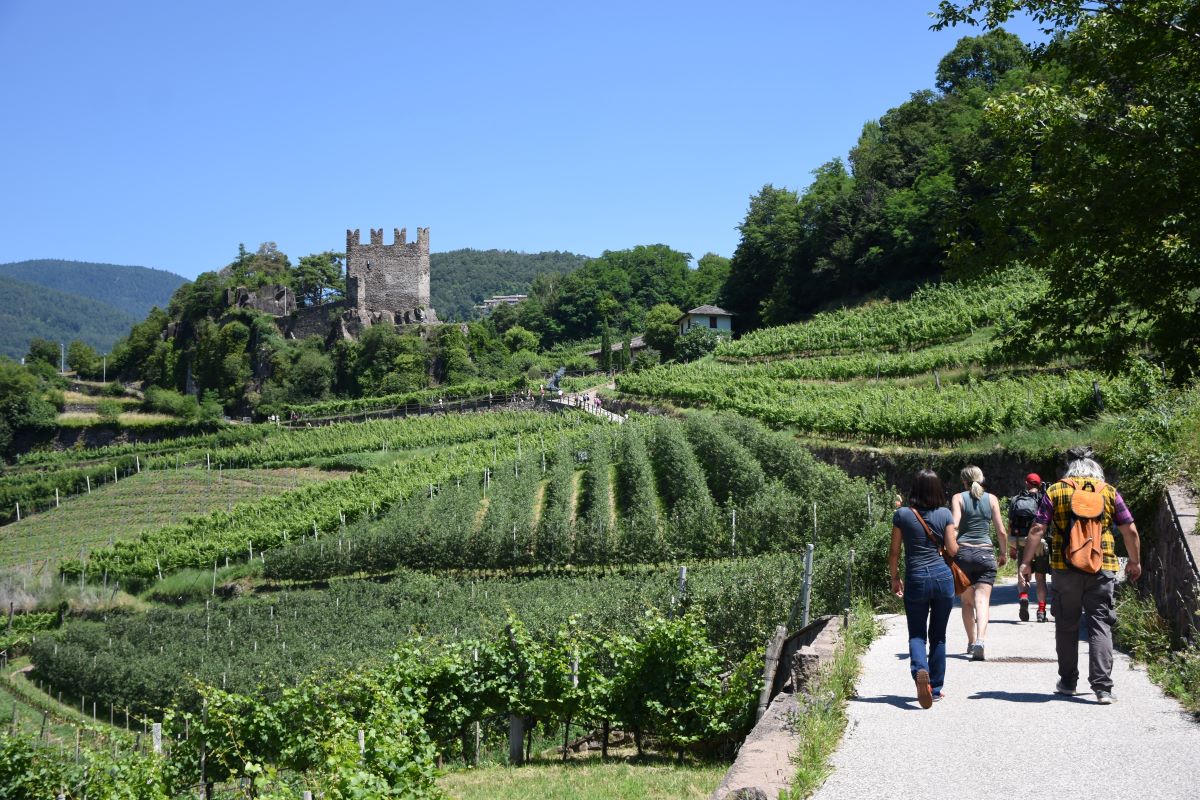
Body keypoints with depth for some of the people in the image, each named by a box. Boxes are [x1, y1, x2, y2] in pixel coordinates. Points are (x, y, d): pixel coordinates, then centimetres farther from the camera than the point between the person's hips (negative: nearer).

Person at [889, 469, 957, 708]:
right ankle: (936, 688, 18)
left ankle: (920, 670, -24)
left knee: (917, 634, 6)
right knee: (938, 635, 14)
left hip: (915, 579, -1)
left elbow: (894, 552, 0)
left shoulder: (902, 515, -3)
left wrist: (894, 578, 14)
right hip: (942, 576, 1)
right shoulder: (945, 514, -1)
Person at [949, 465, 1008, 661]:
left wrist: (949, 549, -8)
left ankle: (972, 642, 18)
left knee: (967, 601, 13)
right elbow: (1001, 531, 4)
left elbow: (954, 526, -12)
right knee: (982, 600, -7)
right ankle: (981, 639, -26)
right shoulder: (991, 499, 6)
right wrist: (1004, 553, 17)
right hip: (985, 553, 0)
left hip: (963, 552, 0)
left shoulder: (958, 498, 2)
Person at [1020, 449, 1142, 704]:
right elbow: (1130, 531, 7)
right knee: (1100, 626, 1)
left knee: (1066, 626, 12)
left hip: (1064, 568, 0)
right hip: (1102, 569, 0)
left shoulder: (1055, 491, 3)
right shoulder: (1109, 492, 6)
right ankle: (1102, 686, -7)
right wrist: (1135, 562, 20)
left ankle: (1068, 682, 19)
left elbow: (1037, 530, -4)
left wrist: (1026, 562, 1)